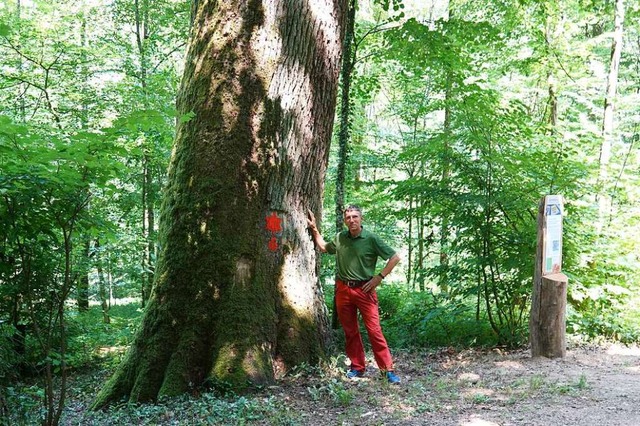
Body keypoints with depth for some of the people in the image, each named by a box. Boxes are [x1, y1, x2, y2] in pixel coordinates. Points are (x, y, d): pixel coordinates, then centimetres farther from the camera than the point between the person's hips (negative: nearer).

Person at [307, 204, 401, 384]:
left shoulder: (371, 239, -7)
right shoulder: (339, 238, 5)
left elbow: (395, 257, -4)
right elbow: (323, 247, 27)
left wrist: (379, 277, -8)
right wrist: (314, 228, 17)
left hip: (364, 289, -4)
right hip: (343, 289, 4)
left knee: (374, 330, -7)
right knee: (350, 331, 10)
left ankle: (388, 369, -3)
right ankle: (357, 367, 22)